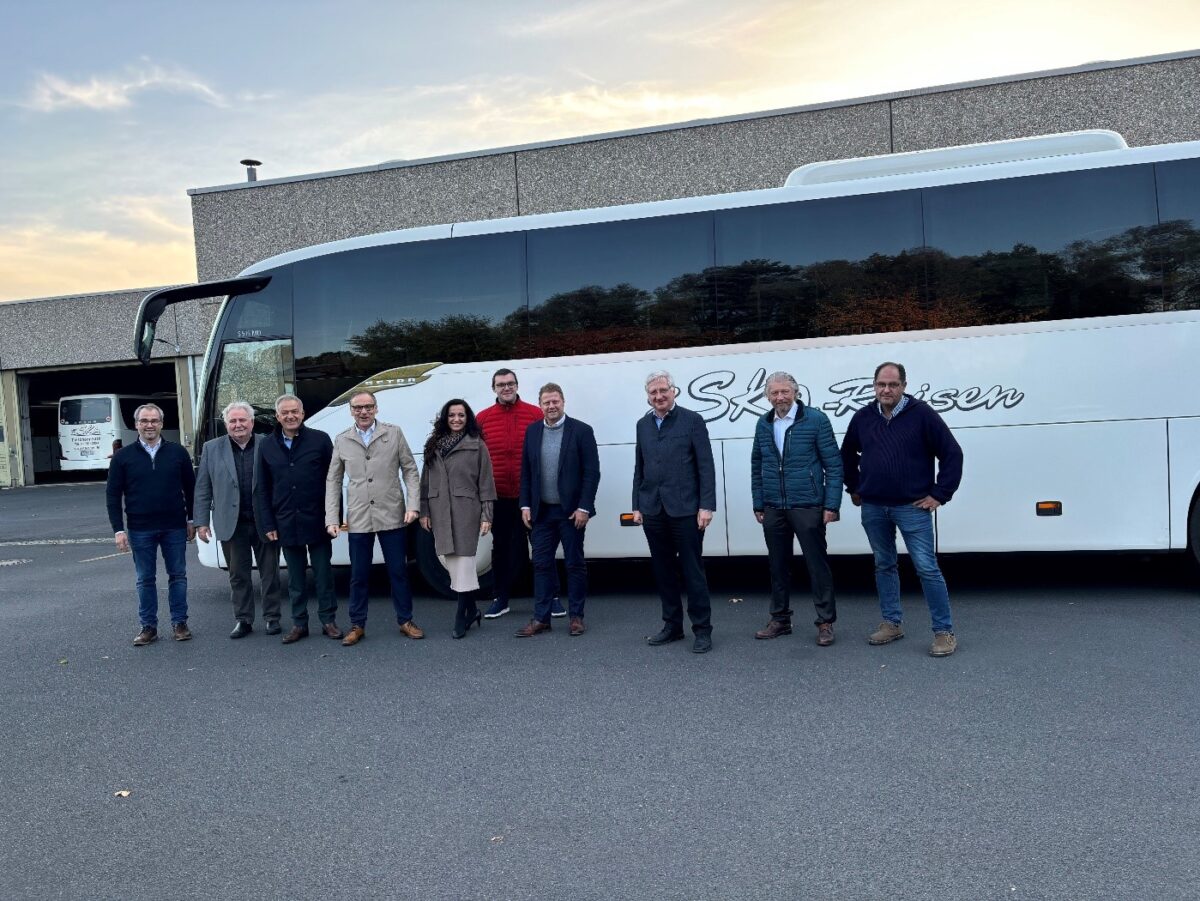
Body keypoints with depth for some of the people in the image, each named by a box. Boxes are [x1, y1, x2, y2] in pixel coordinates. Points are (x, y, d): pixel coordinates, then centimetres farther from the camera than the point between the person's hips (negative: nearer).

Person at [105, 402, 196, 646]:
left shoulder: (177, 453, 2)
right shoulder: (123, 457, 1)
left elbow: (190, 487, 7)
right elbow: (112, 495, 2)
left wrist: (191, 520, 5)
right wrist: (118, 529, -4)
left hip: (174, 527, 0)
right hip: (140, 530, 0)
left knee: (177, 575, 6)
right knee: (145, 579, 8)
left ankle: (179, 623, 17)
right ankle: (149, 626, 18)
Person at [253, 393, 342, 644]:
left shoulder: (320, 440, -4)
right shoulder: (266, 446, 6)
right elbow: (262, 489, 7)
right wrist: (267, 524, 1)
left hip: (317, 522, -2)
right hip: (286, 524, 3)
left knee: (323, 574, 7)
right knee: (295, 578, 12)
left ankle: (328, 620, 18)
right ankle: (299, 623, 21)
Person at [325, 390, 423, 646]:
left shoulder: (394, 433, 1)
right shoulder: (341, 441, 6)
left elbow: (409, 470, 2)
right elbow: (333, 481, 8)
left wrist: (413, 505, -8)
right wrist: (331, 518, 1)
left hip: (391, 515, -1)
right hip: (358, 519, 1)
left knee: (398, 571, 7)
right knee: (358, 575, 9)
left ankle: (405, 621, 20)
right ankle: (357, 625, 21)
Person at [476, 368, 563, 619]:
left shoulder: (535, 414, -2)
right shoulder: (482, 419, 4)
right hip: (498, 496, 2)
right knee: (501, 547, 13)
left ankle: (552, 597, 18)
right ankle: (501, 598, 26)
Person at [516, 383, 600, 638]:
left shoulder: (581, 430, -6)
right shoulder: (532, 431, 6)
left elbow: (592, 472, -8)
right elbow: (525, 472, 9)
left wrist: (583, 507, -13)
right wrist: (525, 505, 3)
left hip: (571, 511, -3)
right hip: (541, 511, 4)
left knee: (575, 564, 6)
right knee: (542, 564, 7)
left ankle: (576, 617, 17)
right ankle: (541, 618, 14)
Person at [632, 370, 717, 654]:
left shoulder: (692, 420, -2)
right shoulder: (643, 425, 12)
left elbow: (706, 466, -5)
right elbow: (639, 469, 15)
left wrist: (706, 506, -11)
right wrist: (637, 506, 10)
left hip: (685, 510, -5)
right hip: (653, 511, 5)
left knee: (692, 570, 0)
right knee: (663, 571, 11)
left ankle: (702, 630, 10)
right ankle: (672, 625, 23)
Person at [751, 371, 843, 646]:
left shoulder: (816, 420, -6)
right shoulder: (763, 424, 7)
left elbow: (833, 464, -6)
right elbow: (756, 466, 13)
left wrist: (831, 505, -10)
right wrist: (758, 504, 10)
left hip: (807, 507, -4)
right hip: (773, 509, 5)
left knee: (817, 564, 1)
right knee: (778, 566, 12)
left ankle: (826, 622, 13)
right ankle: (780, 620, 25)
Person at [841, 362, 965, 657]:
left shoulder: (921, 414, -8)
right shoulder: (863, 418, 5)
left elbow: (952, 454, -7)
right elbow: (847, 455, 22)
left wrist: (940, 494, -8)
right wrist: (854, 489, 17)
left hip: (912, 507, -5)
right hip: (873, 508, 5)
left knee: (927, 568, -5)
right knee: (883, 566, 13)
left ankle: (944, 632, 4)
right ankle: (891, 624, 26)